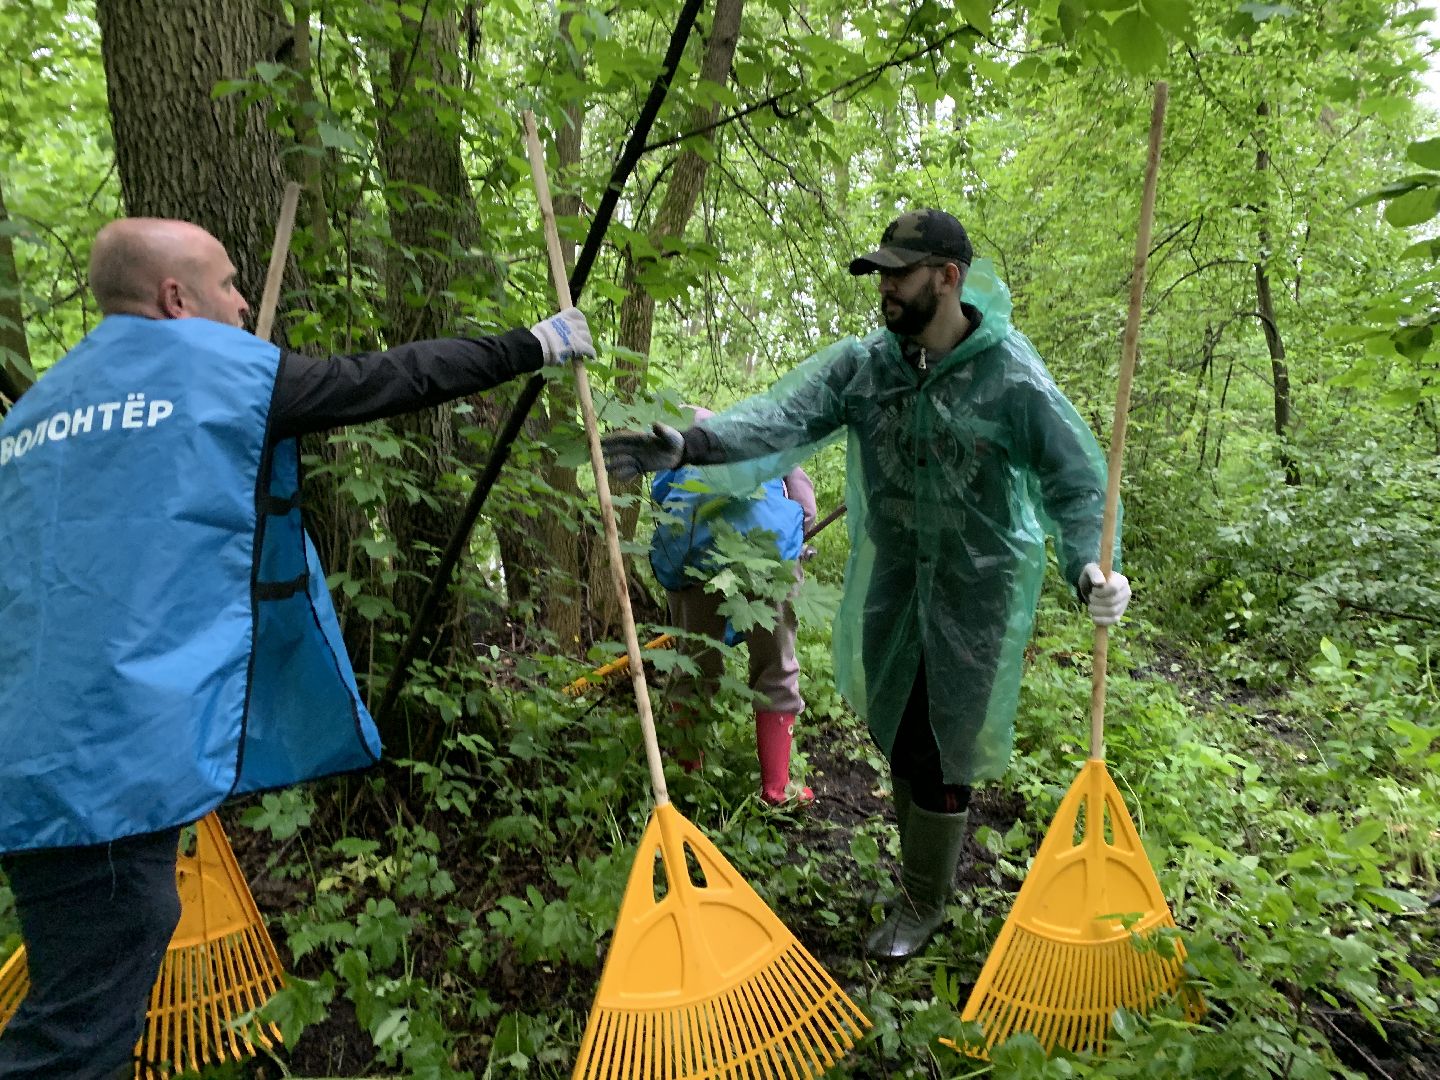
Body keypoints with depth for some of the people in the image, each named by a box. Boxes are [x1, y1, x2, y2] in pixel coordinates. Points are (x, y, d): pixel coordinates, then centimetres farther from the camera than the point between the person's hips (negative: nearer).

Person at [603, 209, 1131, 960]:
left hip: (975, 594, -4)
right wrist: (692, 444, -34)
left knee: (942, 743, 4)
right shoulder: (863, 362, -5)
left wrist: (1089, 566, -28)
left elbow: (1076, 482, -11)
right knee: (895, 732, 17)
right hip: (891, 583, 5)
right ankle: (930, 851, 44)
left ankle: (923, 901, 28)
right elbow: (786, 415, -18)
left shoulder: (1011, 377, -16)